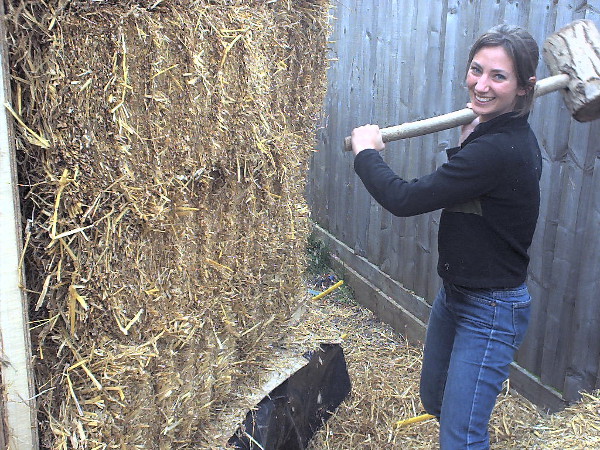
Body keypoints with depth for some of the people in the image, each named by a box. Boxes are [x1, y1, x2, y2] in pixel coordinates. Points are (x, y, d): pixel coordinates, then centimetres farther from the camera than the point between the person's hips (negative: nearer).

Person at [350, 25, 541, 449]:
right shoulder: (507, 136, 1)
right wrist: (468, 140, 2)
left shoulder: (499, 150, -30)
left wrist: (367, 151, -10)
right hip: (454, 294, 10)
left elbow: (404, 199, -27)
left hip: (491, 310, -10)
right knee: (436, 399, 29)